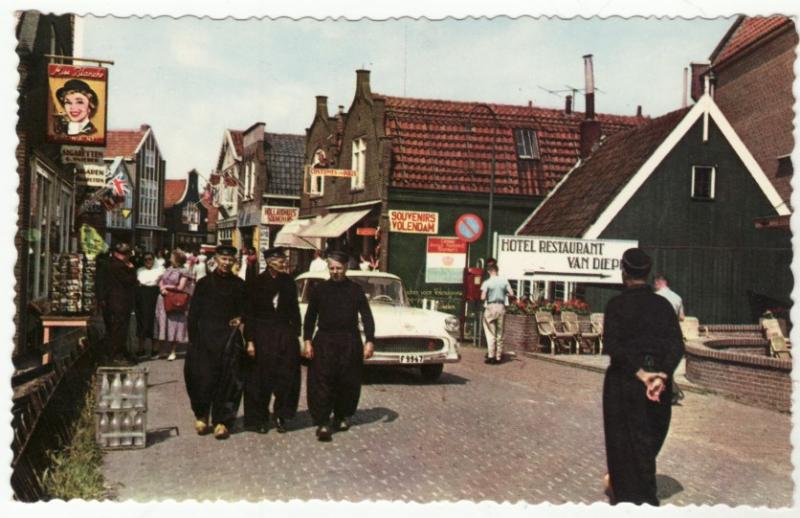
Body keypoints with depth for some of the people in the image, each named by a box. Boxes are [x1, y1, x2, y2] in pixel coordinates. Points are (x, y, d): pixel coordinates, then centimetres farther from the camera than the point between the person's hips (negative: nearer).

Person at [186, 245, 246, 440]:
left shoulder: (239, 285, 7)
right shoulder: (204, 283, 6)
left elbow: (244, 309, 17)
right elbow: (193, 313, 5)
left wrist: (240, 319, -5)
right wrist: (193, 339, -1)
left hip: (229, 340, 0)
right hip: (205, 338, 0)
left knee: (227, 381, -2)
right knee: (202, 378, 0)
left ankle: (222, 421, 6)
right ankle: (201, 416, 19)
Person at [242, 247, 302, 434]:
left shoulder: (288, 282, 6)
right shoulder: (255, 282, -4)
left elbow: (294, 310, 10)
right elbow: (248, 313, -5)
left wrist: (296, 335, 5)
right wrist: (250, 340, -10)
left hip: (285, 335, 3)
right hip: (262, 335, -3)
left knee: (286, 377, 3)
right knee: (261, 378, 4)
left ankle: (281, 415, 18)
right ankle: (260, 418, 16)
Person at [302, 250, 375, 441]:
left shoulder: (355, 290, 5)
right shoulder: (320, 289, 6)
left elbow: (367, 317, 4)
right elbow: (310, 317, 9)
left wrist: (369, 341, -5)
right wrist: (307, 341, 0)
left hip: (349, 342, 1)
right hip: (324, 341, 0)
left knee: (347, 382, 7)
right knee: (322, 382, -6)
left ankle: (341, 416, 24)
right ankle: (322, 423, -5)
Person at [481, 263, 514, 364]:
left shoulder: (487, 282, -8)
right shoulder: (504, 281, 1)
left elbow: (483, 297, -14)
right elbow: (511, 294, -1)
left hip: (491, 307, -3)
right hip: (501, 307, 3)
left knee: (490, 333, 3)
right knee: (500, 333, 10)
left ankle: (491, 356, -4)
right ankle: (498, 357, 14)